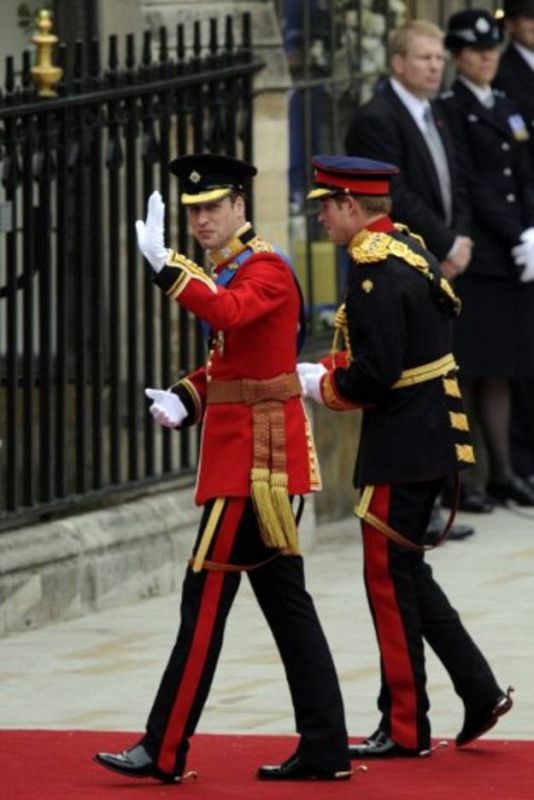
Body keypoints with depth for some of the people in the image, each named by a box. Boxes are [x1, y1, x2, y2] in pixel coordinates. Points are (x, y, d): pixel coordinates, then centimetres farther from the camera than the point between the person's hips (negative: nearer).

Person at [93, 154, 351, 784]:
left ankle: (165, 750, -5)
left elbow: (226, 313, -34)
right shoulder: (229, 272, 17)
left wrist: (165, 267, -45)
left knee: (207, 596, -7)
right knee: (285, 602, 9)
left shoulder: (266, 270, -13)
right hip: (250, 449, 10)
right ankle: (325, 749, 10)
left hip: (254, 454, -10)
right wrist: (185, 400, 4)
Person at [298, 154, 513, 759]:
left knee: (390, 579, -1)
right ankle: (479, 691, 14)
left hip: (401, 445, -10)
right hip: (432, 432, 10)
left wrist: (324, 386, -6)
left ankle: (405, 728, 6)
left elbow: (376, 371, -24)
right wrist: (328, 368, 10)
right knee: (406, 572, 16)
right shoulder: (409, 249, 11)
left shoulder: (374, 267, -19)